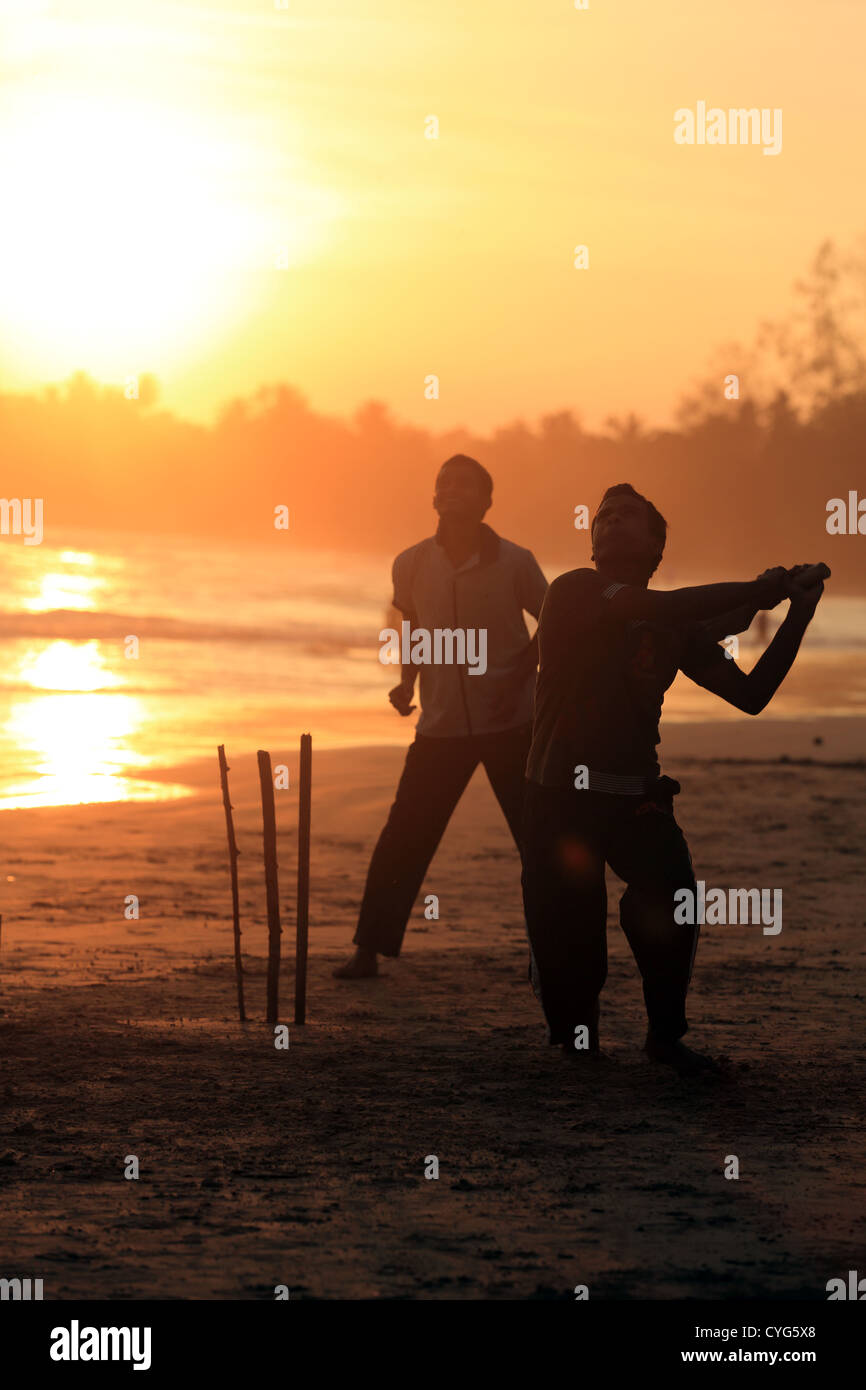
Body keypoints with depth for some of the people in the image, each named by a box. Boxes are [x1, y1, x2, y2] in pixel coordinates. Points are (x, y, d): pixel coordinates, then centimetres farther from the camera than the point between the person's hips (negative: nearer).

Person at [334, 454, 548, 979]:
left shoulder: (514, 563, -8)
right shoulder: (412, 565, 0)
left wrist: (522, 676, -7)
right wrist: (407, 680, 3)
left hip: (509, 723, -2)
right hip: (442, 725, 2)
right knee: (403, 838, -1)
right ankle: (370, 949, 8)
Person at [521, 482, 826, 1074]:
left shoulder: (682, 627, 9)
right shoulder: (576, 592, -7)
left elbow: (751, 695, 6)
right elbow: (661, 610, -24)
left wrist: (797, 615, -2)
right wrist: (758, 590, -17)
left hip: (636, 797, 3)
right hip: (561, 797, -3)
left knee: (672, 903, -22)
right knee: (566, 940, -6)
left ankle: (666, 1036, -2)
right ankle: (576, 1042, 24)